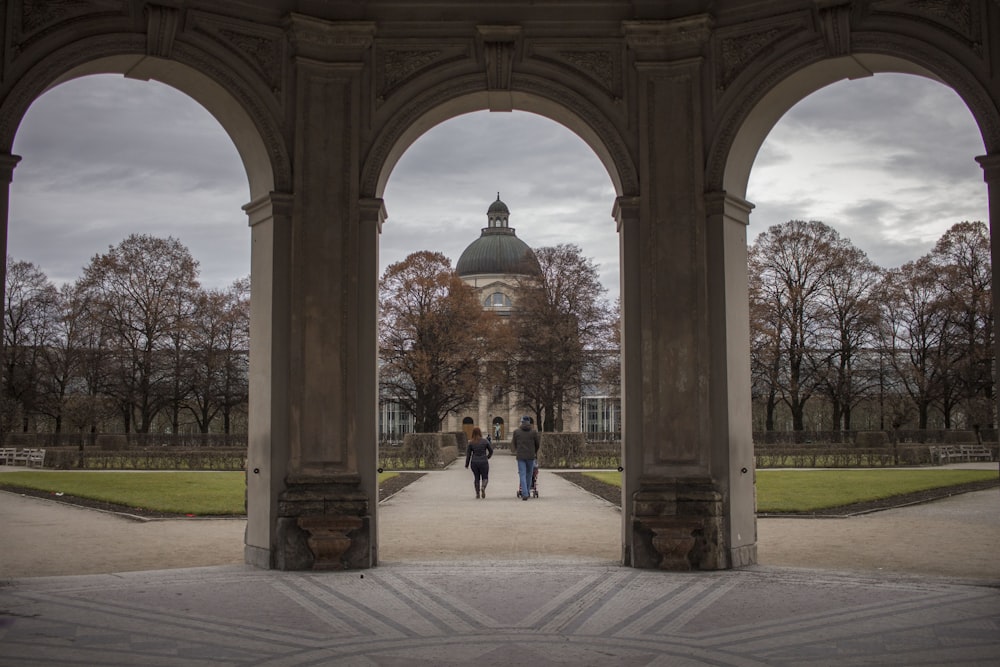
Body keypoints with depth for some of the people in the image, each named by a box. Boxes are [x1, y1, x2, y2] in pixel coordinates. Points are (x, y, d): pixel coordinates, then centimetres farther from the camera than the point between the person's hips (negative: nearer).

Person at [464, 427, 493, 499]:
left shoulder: (471, 443, -3)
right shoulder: (485, 441, -4)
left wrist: (467, 464, 9)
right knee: (485, 478, 8)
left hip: (474, 463, 1)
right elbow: (491, 451, 6)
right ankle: (483, 487, -21)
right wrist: (487, 457, 25)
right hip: (484, 462, -1)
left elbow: (468, 454, -1)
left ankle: (477, 493, 10)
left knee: (476, 478, 14)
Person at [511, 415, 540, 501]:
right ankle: (528, 491, 26)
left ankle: (524, 494, -12)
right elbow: (538, 443, 9)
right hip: (531, 456, 0)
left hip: (520, 456, 0)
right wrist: (535, 452, 27)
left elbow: (513, 443, 10)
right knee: (529, 474, 16)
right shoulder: (534, 432, 1)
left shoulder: (516, 431, 2)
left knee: (522, 475, -1)